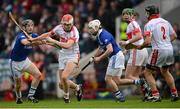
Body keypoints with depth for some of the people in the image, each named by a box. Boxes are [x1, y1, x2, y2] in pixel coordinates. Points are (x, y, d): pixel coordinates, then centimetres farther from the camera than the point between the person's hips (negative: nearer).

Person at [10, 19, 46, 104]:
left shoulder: (34, 36, -8)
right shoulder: (21, 36, -30)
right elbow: (26, 42, -51)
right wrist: (39, 42, -64)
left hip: (25, 60, 6)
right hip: (15, 62, -6)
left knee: (38, 74, -11)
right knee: (18, 82, 5)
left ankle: (30, 95, 1)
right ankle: (18, 97, 36)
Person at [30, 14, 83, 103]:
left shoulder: (74, 32, -21)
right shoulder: (59, 28, -3)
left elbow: (67, 45, -34)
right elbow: (48, 34, 13)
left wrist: (53, 41, -30)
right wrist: (33, 39, 17)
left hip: (72, 56, -6)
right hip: (62, 56, 6)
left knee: (64, 77, -26)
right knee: (62, 84, 3)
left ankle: (66, 96, 1)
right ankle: (77, 88, 32)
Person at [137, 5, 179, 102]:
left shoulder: (149, 25, -10)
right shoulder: (165, 22, 11)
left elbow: (148, 41, -19)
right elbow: (174, 36, 16)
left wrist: (140, 46, -1)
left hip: (159, 50, -7)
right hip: (169, 49, 7)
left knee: (147, 72, 5)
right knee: (165, 71, 27)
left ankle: (155, 95, -5)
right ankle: (174, 94, 24)